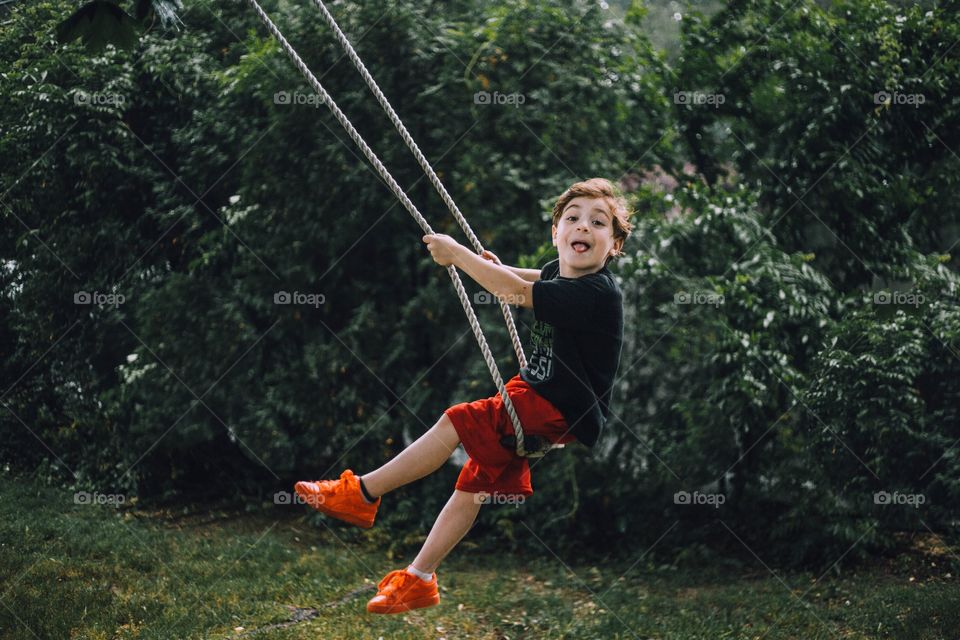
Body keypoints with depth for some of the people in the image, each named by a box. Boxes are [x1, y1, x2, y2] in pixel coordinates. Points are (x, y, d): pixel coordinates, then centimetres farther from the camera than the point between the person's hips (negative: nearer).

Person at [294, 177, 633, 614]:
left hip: (564, 417, -9)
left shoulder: (596, 293, -26)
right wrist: (499, 269, 15)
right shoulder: (560, 270, 1)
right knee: (475, 482, 9)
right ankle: (418, 579, 17)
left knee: (461, 421, -18)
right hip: (536, 396, 9)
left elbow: (517, 292, -32)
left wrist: (455, 253, -24)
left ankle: (362, 494, -7)